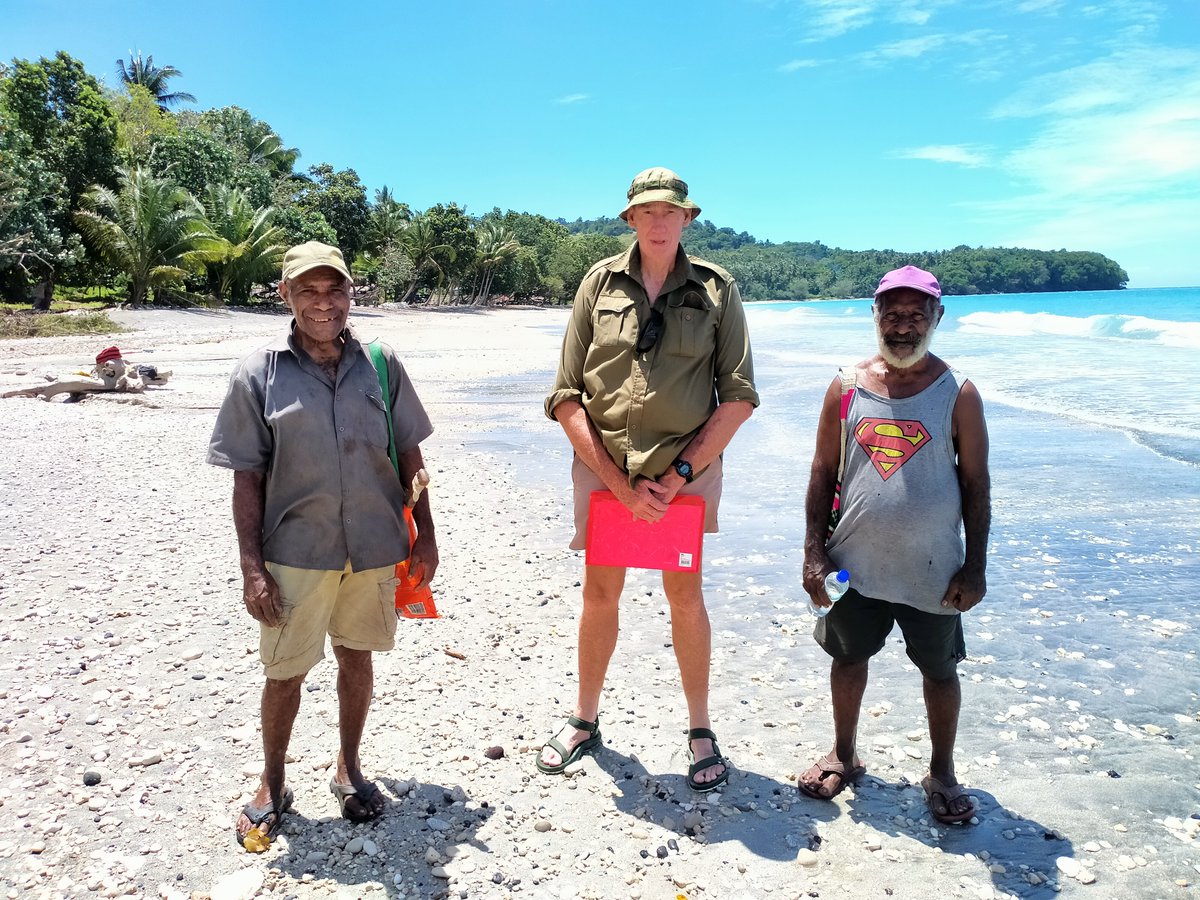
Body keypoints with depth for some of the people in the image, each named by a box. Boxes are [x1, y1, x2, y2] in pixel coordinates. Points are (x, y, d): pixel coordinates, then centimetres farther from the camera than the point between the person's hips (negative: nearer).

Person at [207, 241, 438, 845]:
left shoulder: (381, 364, 1)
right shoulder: (259, 374, -4)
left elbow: (409, 456, 6)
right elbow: (246, 478, -3)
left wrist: (425, 536, 5)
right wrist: (252, 567, -7)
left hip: (375, 548, 2)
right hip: (295, 552, -1)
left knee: (355, 657, 16)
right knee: (284, 673, 10)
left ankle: (348, 769, 38)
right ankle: (271, 786, 33)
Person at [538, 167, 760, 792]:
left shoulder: (716, 289, 1)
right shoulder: (600, 282, 1)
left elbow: (738, 397, -2)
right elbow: (566, 398, -3)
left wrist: (679, 473, -10)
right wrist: (621, 484, -9)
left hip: (687, 466, -1)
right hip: (604, 467, 1)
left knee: (684, 594, 6)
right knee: (600, 592, 9)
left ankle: (699, 729, 24)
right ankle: (585, 719, 29)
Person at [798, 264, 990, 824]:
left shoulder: (958, 394, -5)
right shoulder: (847, 387, -2)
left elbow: (975, 483, -2)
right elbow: (823, 473, 1)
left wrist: (975, 566, -5)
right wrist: (814, 552, -3)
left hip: (932, 569, -1)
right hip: (855, 564, 2)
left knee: (939, 670, 13)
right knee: (848, 657, 16)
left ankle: (942, 773, 35)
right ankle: (843, 755, 39)